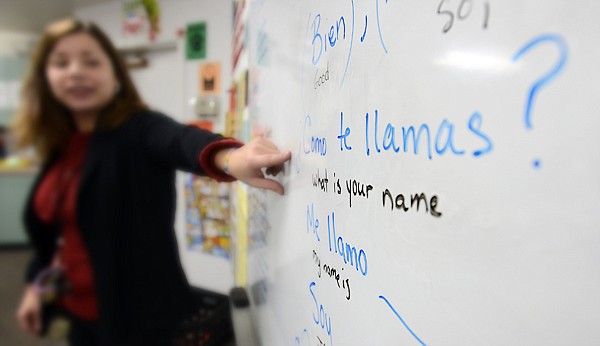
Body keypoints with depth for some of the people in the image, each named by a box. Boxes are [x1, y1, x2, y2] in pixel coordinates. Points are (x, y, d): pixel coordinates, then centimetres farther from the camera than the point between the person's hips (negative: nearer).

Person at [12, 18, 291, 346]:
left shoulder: (139, 129, -18)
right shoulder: (61, 145, 3)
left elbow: (181, 139, -42)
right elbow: (51, 229, 15)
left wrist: (227, 157, -62)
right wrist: (35, 283, 15)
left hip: (140, 315, -6)